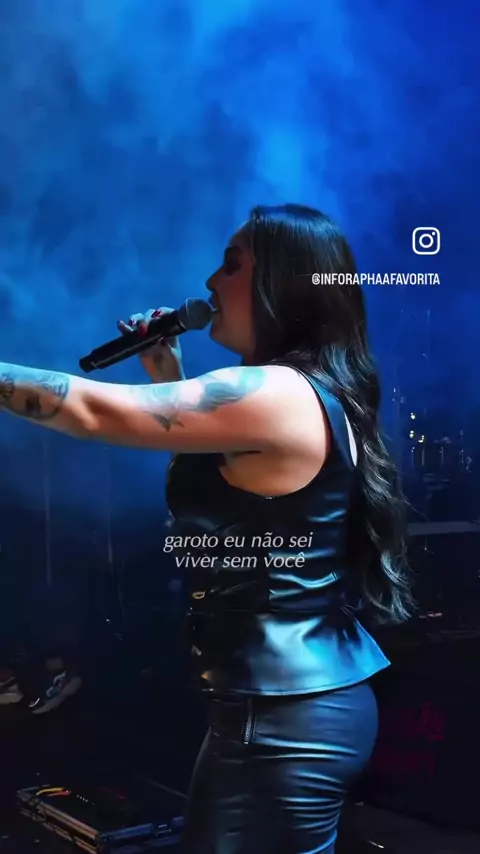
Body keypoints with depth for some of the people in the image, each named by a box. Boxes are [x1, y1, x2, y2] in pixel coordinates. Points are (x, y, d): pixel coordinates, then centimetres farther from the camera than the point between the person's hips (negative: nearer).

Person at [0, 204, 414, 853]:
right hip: (316, 697, 10)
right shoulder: (311, 394, 10)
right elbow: (223, 475, 24)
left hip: (283, 716, -10)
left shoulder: (276, 394, -20)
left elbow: (93, 410, -20)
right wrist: (170, 381, 15)